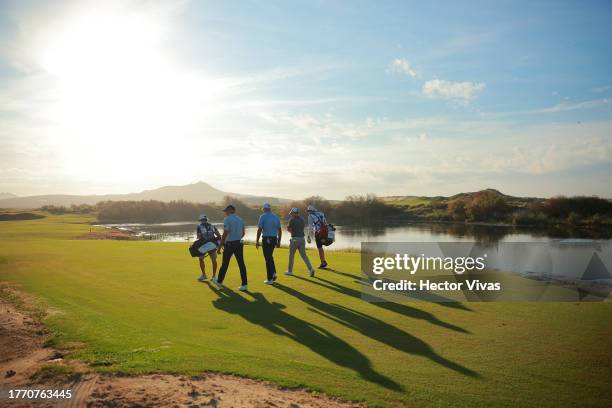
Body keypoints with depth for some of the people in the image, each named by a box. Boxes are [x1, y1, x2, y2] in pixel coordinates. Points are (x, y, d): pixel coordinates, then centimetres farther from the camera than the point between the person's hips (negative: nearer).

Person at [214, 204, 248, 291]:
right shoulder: (240, 219, 10)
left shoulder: (227, 219, -10)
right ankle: (244, 285, 3)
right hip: (239, 243, 5)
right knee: (241, 264, 4)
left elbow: (225, 233, -15)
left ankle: (219, 282, 24)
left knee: (225, 264, 9)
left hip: (230, 244, -5)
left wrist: (220, 245, -9)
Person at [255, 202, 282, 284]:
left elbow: (259, 229, -11)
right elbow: (280, 230, 10)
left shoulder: (263, 216, -5)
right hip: (274, 239, 5)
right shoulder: (276, 217, 10)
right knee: (270, 256, 23)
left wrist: (257, 241, -5)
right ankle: (273, 273, 12)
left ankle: (270, 279, 5)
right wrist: (279, 241, 16)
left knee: (268, 258, 1)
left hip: (266, 239, -5)